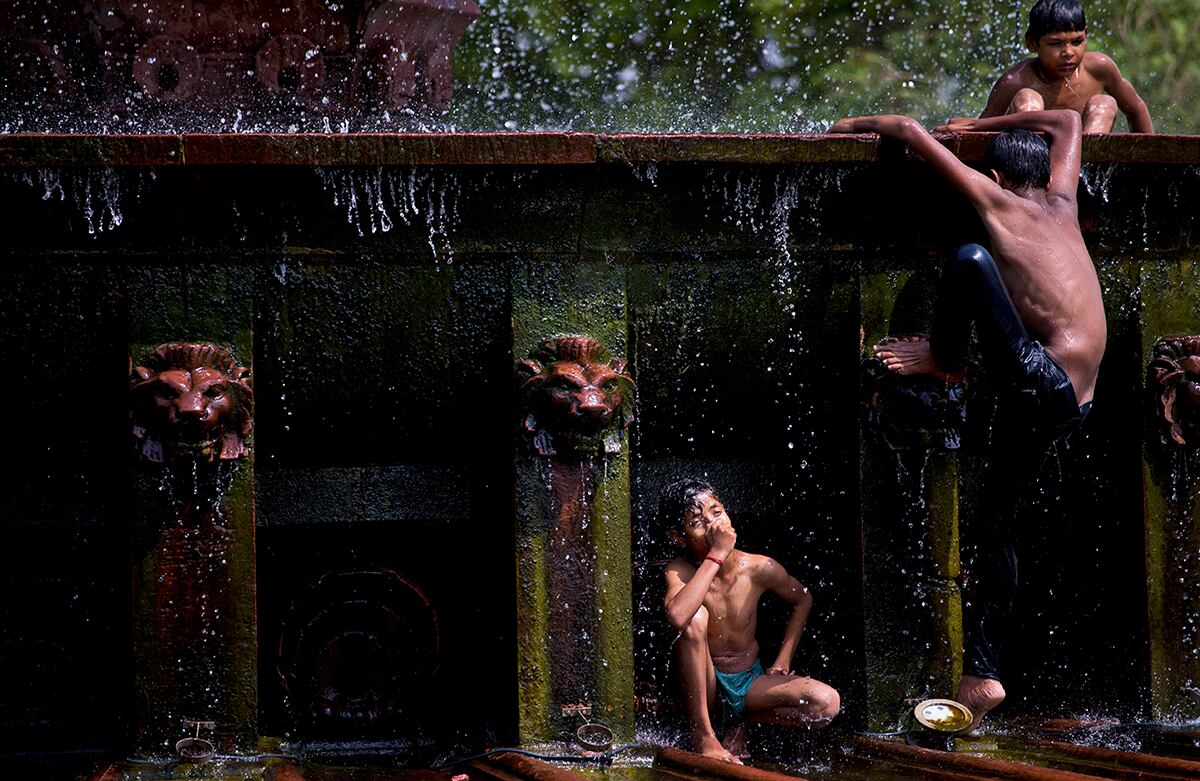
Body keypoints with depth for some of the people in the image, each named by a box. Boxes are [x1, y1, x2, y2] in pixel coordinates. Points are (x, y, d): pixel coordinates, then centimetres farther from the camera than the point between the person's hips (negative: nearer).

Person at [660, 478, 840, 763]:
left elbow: (803, 600, 11)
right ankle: (702, 732, -20)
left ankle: (739, 722, 5)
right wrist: (716, 555, -36)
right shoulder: (679, 571, -18)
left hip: (750, 682, 3)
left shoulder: (760, 569, -11)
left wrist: (783, 660, 3)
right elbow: (677, 616, -42)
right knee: (696, 617, -32)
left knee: (827, 703, -22)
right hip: (705, 684, -3)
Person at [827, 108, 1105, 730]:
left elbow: (911, 132, 9)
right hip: (1069, 404, 8)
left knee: (969, 258, -12)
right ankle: (982, 673, 11)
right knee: (996, 519, 14)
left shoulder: (995, 200, 4)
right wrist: (986, 123, 43)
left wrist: (860, 123, 27)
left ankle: (944, 359, 14)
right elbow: (1069, 120, 38)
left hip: (1040, 378, -8)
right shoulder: (1061, 203, 19)